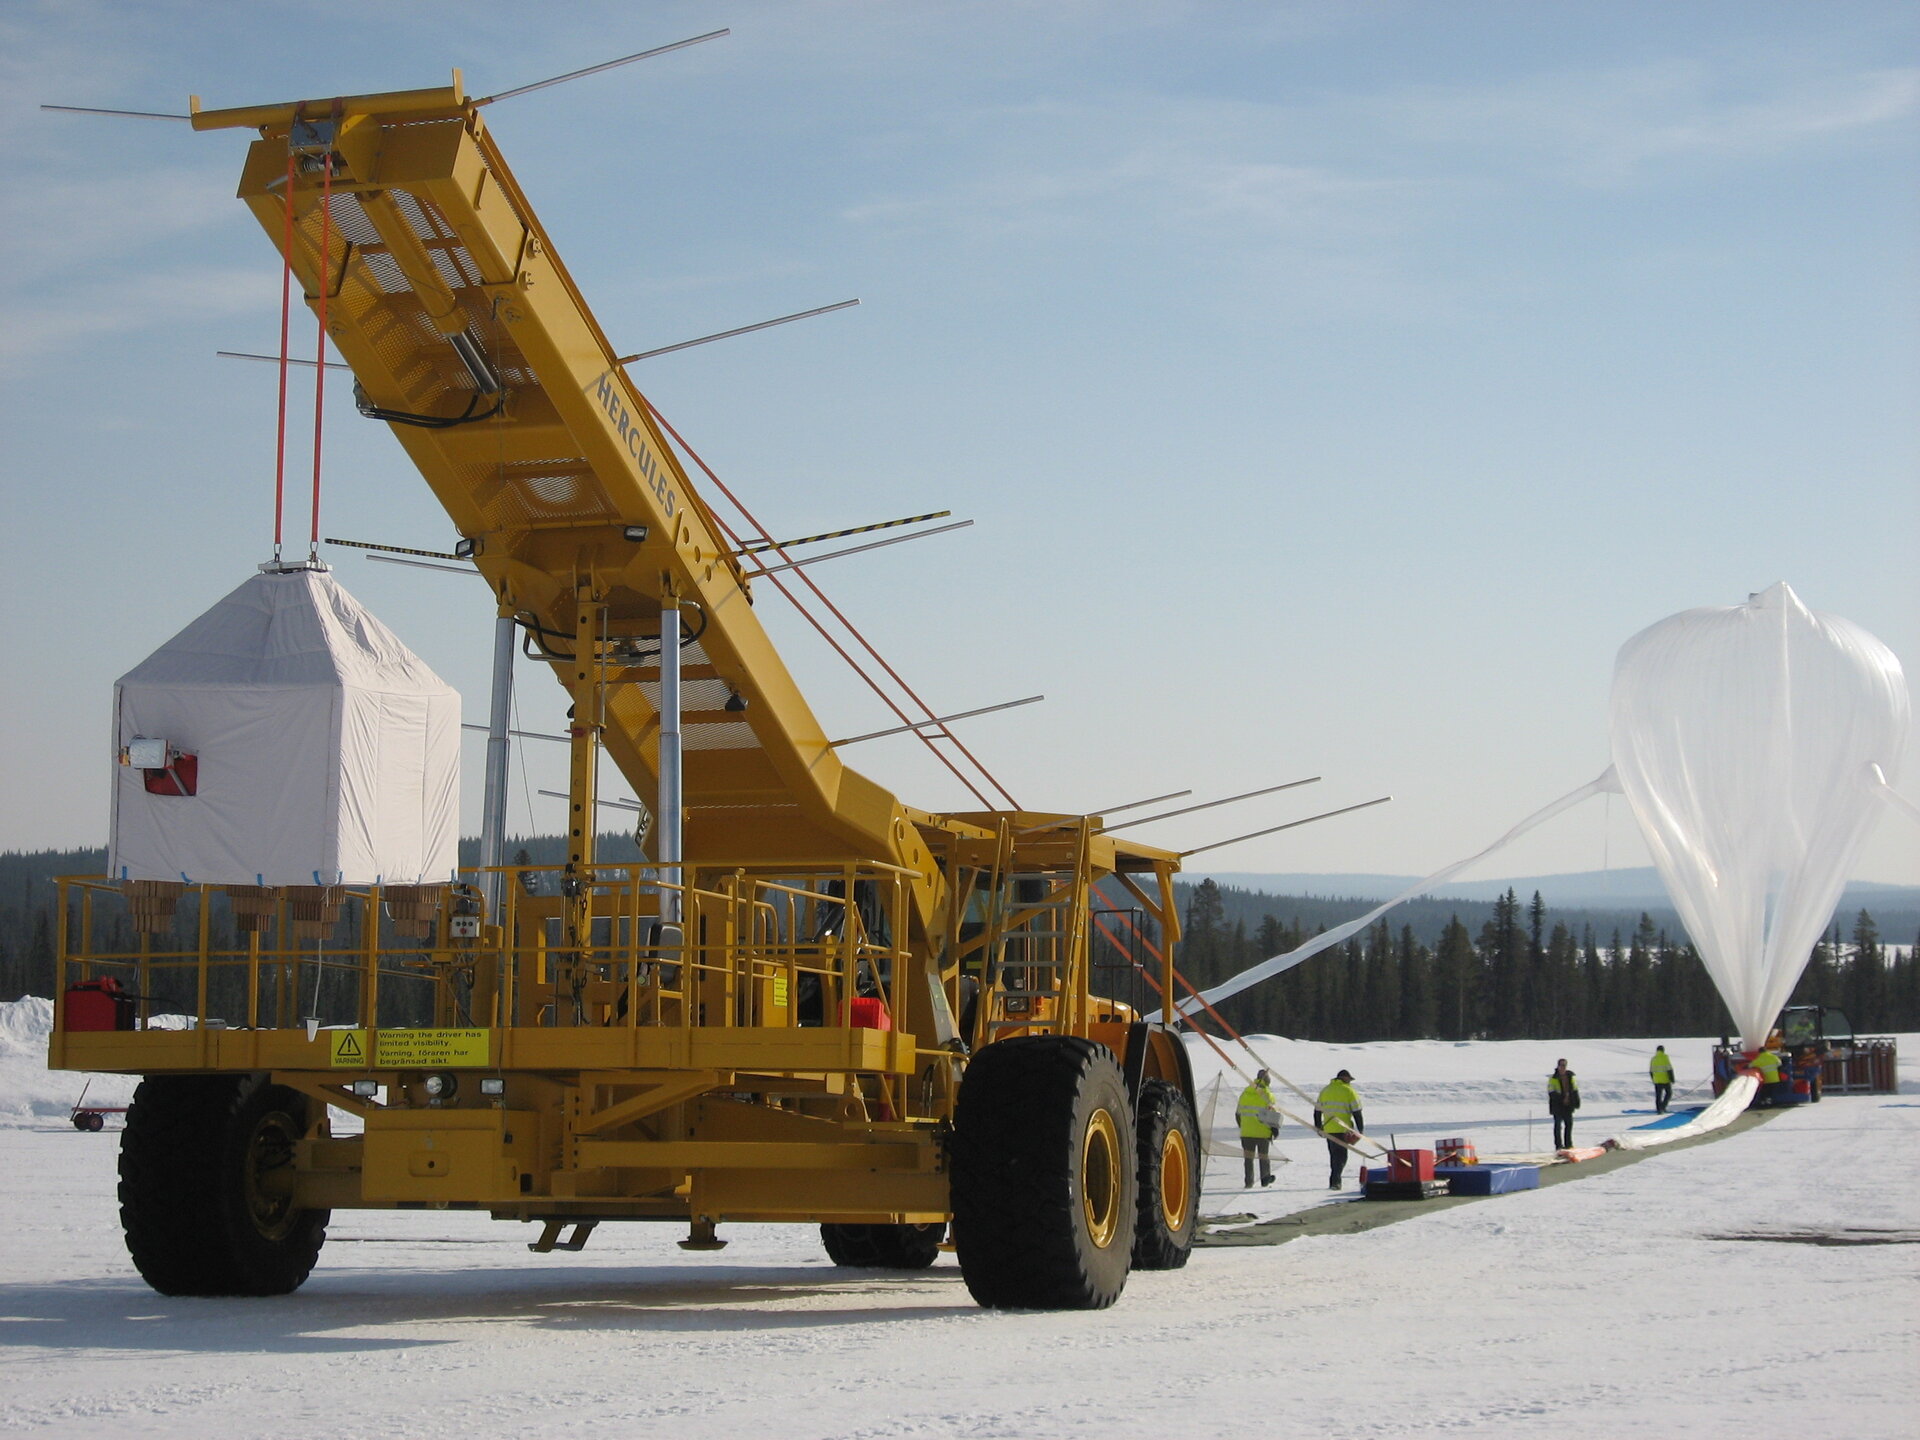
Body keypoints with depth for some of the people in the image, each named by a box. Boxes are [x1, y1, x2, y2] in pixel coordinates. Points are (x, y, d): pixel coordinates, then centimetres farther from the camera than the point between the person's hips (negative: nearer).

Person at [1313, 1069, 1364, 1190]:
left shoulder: (1325, 1091, 13)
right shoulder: (1349, 1091, -2)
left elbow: (1317, 1111, 16)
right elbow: (1357, 1112, -5)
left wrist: (1318, 1127, 24)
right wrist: (1360, 1130, 0)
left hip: (1328, 1129, 5)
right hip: (1343, 1130, -5)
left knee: (1334, 1156, 17)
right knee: (1341, 1156, -2)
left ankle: (1334, 1181, 19)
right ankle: (1335, 1181, -15)